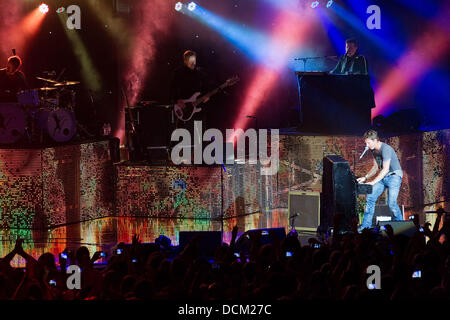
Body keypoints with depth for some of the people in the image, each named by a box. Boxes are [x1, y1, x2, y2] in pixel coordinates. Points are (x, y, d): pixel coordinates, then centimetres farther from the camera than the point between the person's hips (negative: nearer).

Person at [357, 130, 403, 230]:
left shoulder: (385, 149, -22)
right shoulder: (374, 150, 7)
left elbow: (385, 169, -26)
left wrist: (373, 182, -29)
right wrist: (365, 178, 3)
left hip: (394, 175, -8)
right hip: (383, 177, 8)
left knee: (392, 203, -19)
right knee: (370, 198, -2)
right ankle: (365, 227, 2)